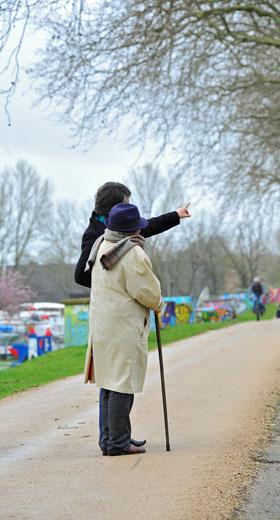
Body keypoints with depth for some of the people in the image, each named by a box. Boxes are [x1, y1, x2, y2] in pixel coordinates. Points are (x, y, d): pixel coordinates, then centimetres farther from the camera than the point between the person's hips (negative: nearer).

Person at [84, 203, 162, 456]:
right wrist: (158, 303, 7)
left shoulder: (101, 247, 9)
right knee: (123, 384, -4)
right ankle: (118, 442, -2)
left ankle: (109, 439, 21)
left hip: (101, 326, 9)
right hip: (125, 328, -9)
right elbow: (148, 292, -14)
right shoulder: (133, 254, -17)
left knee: (110, 383, 15)